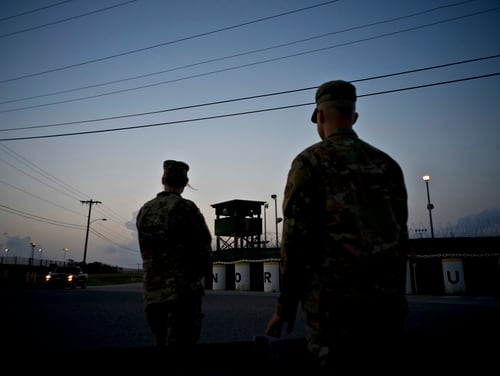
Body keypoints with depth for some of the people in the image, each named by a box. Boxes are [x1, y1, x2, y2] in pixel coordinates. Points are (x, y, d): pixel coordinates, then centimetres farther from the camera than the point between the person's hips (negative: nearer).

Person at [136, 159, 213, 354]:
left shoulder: (144, 210, 8)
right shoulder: (186, 208, -10)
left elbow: (147, 249, 8)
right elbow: (204, 248, -8)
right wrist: (198, 272, 9)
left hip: (151, 291, 6)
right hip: (183, 289, -6)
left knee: (161, 344, 19)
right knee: (179, 348, 1)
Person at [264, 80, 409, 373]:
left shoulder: (311, 160, -5)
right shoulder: (388, 163, 11)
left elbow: (296, 237, -10)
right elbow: (401, 236, 14)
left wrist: (286, 305, -2)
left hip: (335, 302, -5)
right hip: (388, 303, 5)